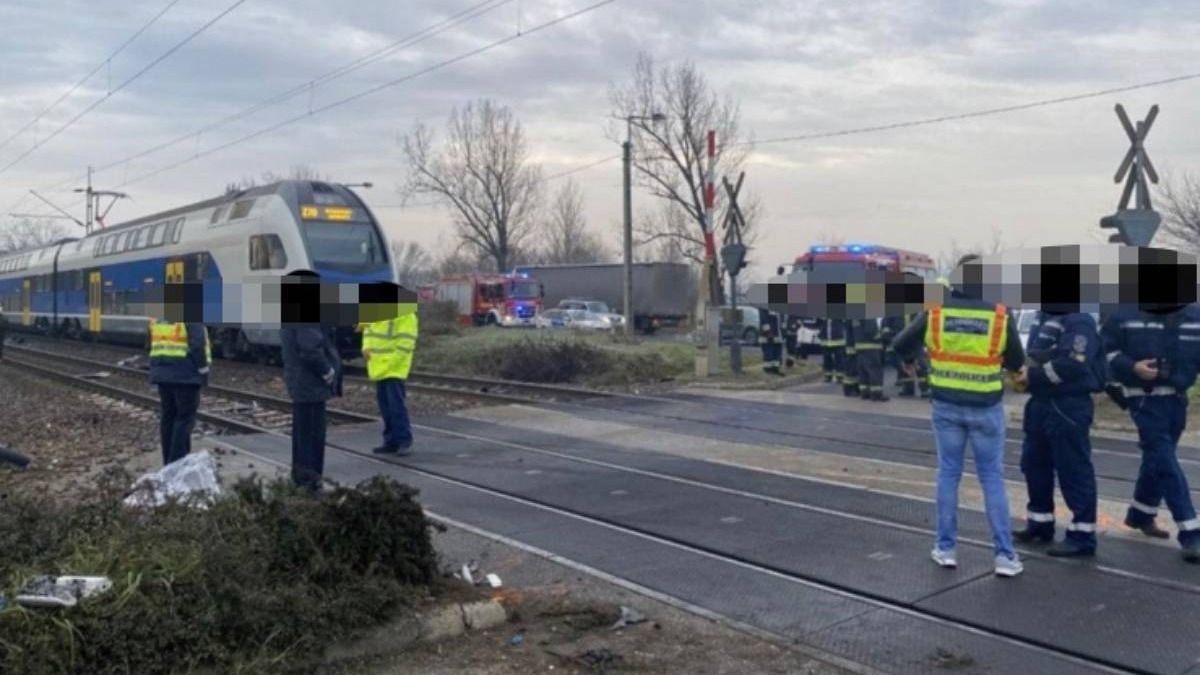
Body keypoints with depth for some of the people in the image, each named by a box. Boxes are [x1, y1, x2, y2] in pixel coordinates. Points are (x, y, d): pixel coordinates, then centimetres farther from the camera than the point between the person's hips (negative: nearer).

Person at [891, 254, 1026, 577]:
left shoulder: (936, 311, -7)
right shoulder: (1000, 315, -10)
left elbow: (900, 343, 2)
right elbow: (1017, 362, 2)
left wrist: (909, 361, 24)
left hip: (947, 406, 1)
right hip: (986, 408, -1)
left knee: (948, 474, 13)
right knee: (992, 478, 9)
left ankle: (945, 548, 18)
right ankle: (1005, 554, 11)